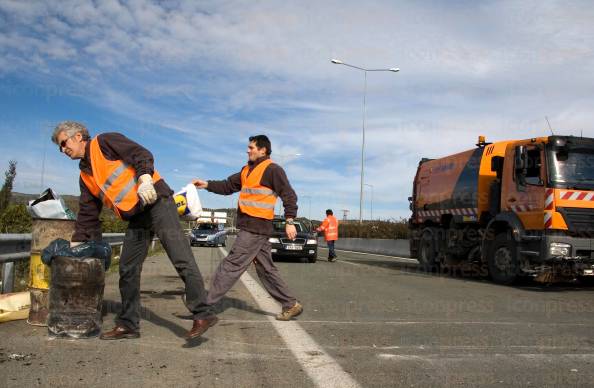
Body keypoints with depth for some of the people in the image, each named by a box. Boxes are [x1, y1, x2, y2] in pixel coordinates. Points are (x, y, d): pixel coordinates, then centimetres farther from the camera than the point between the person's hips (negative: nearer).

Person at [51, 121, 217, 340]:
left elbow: (141, 154, -12)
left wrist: (145, 178, -29)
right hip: (136, 218, 9)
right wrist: (74, 246, 20)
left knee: (182, 259, -15)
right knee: (127, 270, 8)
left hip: (156, 202, -9)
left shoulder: (104, 142, 0)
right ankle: (128, 325, 18)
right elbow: (87, 215, 23)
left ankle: (203, 315, -15)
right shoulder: (85, 176, 21)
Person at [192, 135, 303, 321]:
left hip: (256, 227, -9)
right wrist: (207, 185, 7)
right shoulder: (247, 170, 18)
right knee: (266, 269, 11)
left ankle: (206, 302, -1)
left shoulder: (272, 170, -7)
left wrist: (289, 221, -17)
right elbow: (228, 186, 21)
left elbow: (289, 195, -10)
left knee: (232, 264, -6)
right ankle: (291, 305, 18)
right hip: (250, 227, 9)